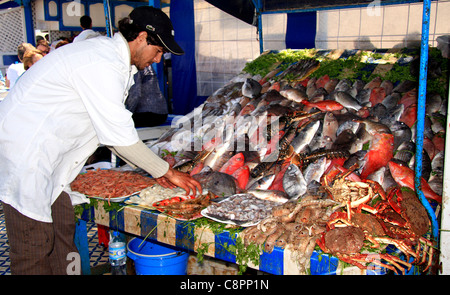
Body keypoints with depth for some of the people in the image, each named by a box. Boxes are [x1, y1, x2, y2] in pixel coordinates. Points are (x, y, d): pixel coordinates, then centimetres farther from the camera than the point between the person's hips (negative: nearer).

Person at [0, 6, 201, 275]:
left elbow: (113, 128, 14)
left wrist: (157, 169, 11)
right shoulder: (102, 66, -22)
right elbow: (120, 137, -21)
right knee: (34, 250, -3)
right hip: (23, 150, -10)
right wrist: (167, 172, -10)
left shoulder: (107, 53, 11)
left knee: (63, 231, 13)